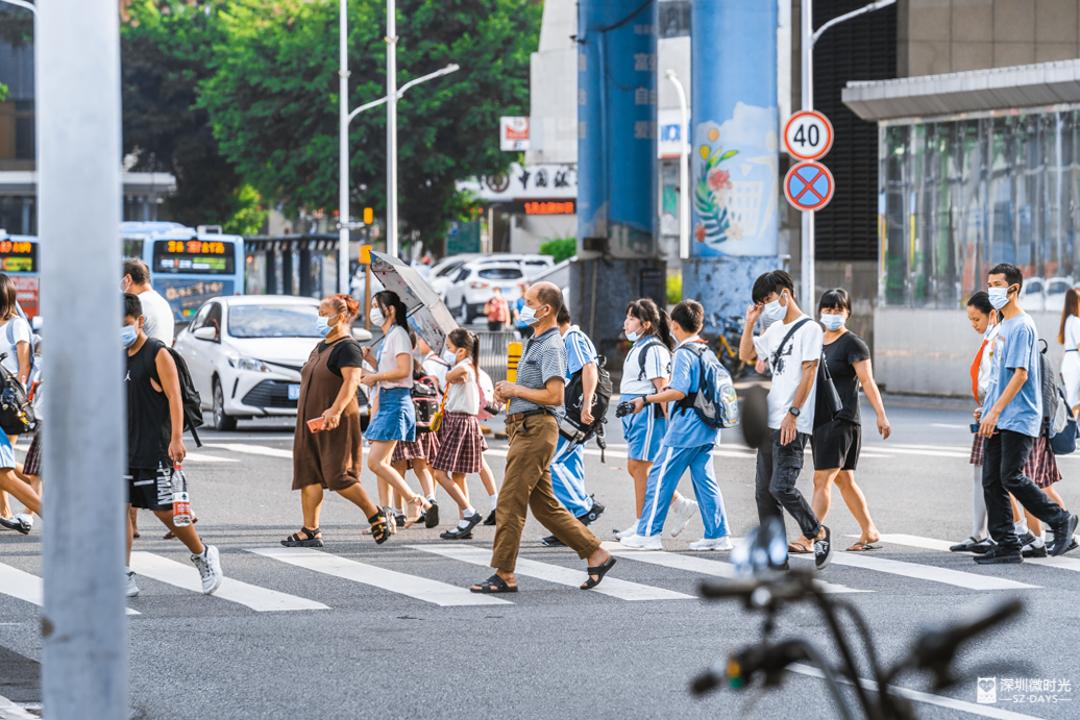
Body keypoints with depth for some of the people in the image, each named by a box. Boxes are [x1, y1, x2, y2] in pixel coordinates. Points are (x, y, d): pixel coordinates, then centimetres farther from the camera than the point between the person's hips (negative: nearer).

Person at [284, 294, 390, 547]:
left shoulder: (347, 347, -11)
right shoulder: (320, 347, 18)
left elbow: (352, 381, -25)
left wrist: (336, 409, -36)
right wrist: (305, 419, 23)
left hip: (336, 423, -9)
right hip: (311, 422, 9)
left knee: (338, 477, -10)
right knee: (308, 475, 4)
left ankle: (376, 517, 5)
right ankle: (310, 531, 5)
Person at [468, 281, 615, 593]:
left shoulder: (551, 347, -12)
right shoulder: (535, 343, 20)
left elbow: (554, 395, -22)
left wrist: (516, 390, -12)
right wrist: (508, 390, 11)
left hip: (536, 429, -10)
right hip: (524, 428, 10)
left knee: (510, 502, -9)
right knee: (545, 505, 11)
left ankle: (504, 575, -6)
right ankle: (596, 554, 15)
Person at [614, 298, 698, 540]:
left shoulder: (654, 349, -13)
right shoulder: (638, 347, 17)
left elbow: (662, 387, -17)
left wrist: (669, 421, -20)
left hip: (648, 414, -10)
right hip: (635, 415, 10)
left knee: (640, 467, -6)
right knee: (635, 468, 10)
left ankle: (641, 526, 0)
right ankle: (680, 504, 17)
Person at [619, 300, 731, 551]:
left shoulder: (683, 353, -12)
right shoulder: (708, 353, 12)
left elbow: (679, 391, -21)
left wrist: (646, 400, -15)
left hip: (685, 427, -8)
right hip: (707, 428, 8)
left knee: (660, 477, -2)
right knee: (705, 479, 10)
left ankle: (648, 534, -2)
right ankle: (718, 535, 6)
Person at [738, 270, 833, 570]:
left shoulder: (808, 329, -7)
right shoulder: (775, 330, 18)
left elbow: (808, 374, -12)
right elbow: (746, 354, 26)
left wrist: (792, 414, -17)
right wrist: (750, 322, 14)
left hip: (792, 425, -9)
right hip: (769, 422, 9)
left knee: (781, 487, -17)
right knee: (764, 492, 5)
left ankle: (818, 533, 5)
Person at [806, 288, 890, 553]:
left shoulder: (852, 344, -6)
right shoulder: (815, 342, 15)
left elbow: (867, 381, -12)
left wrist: (881, 415, -18)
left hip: (841, 419, -8)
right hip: (818, 419, 8)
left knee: (822, 480, -12)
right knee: (843, 480, 12)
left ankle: (807, 539, -17)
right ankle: (869, 533, 21)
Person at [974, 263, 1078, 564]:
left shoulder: (1022, 327, -13)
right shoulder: (1003, 326, 17)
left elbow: (1020, 375, -19)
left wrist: (995, 411, -22)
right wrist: (987, 409, 20)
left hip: (1018, 419, -9)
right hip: (998, 421, 9)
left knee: (1012, 478, -12)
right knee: (991, 481, 4)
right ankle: (1006, 545, 6)